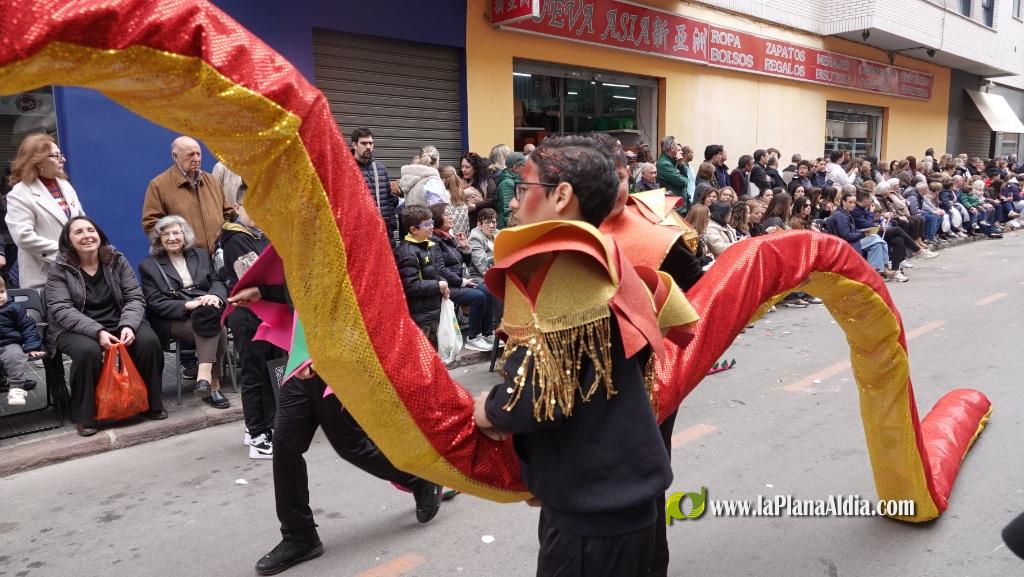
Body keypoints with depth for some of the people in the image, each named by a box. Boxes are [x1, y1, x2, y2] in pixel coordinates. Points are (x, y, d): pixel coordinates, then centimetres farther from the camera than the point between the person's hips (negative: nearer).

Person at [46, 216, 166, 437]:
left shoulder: (117, 260, 4)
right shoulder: (59, 269, -3)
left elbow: (135, 298, 0)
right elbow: (61, 310, -13)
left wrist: (128, 325, -21)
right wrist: (97, 331, -28)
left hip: (119, 323, 2)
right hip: (76, 329, -2)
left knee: (149, 341, -25)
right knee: (88, 350, -35)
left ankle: (152, 403, -6)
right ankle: (84, 416, -17)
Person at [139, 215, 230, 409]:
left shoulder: (200, 255, 22)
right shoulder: (149, 265, 11)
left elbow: (217, 282, 11)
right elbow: (155, 302, -1)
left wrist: (215, 296, -14)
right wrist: (188, 305, -17)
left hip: (206, 309, 3)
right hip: (174, 320, -3)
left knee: (208, 313, -35)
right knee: (216, 328, -32)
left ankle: (204, 376, -37)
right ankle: (213, 384, -33)